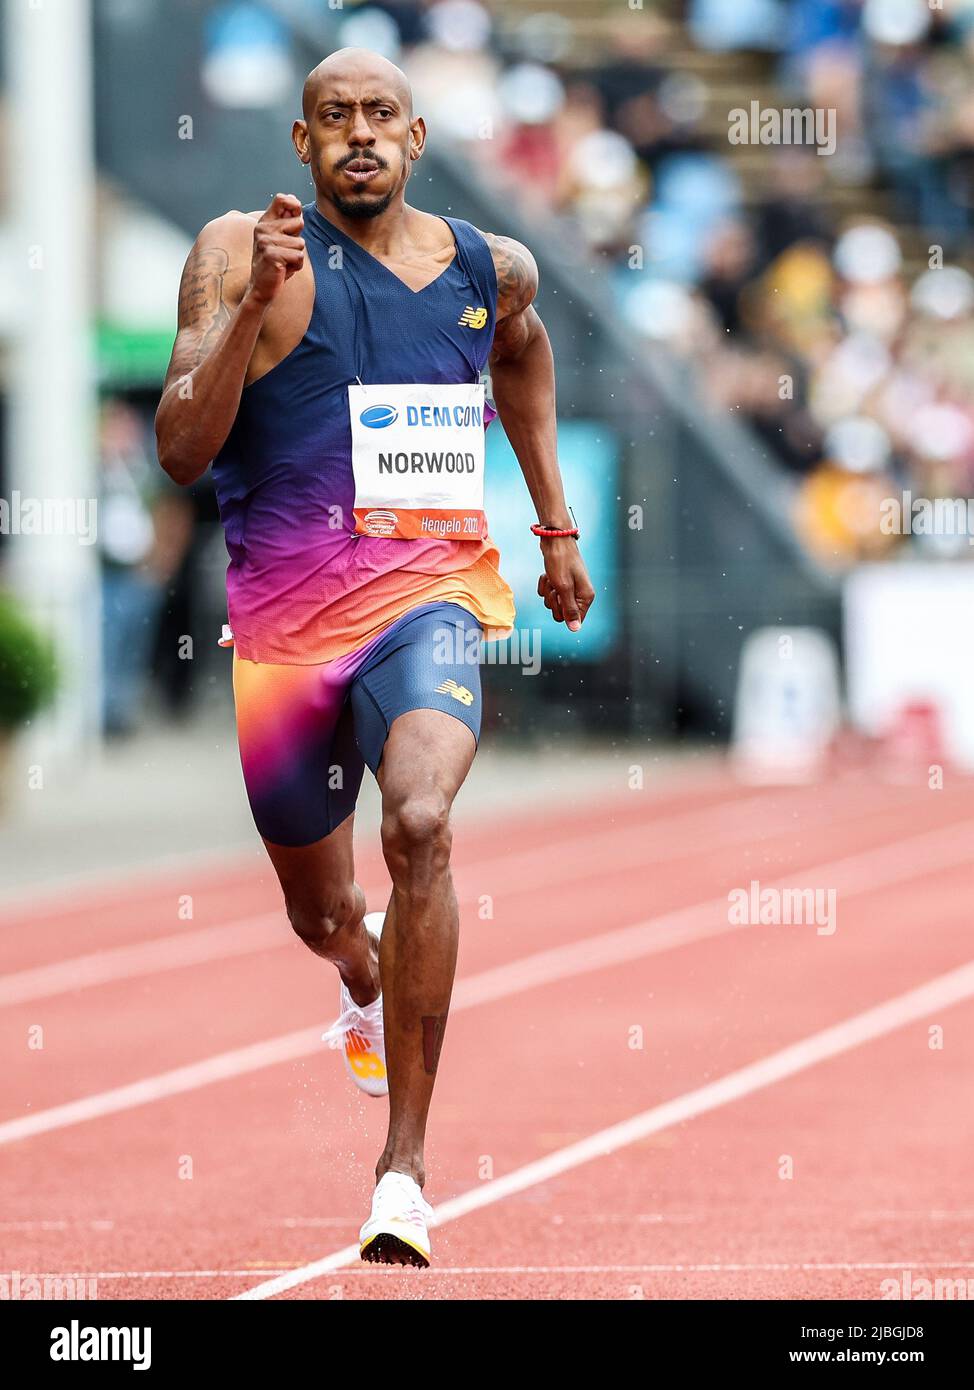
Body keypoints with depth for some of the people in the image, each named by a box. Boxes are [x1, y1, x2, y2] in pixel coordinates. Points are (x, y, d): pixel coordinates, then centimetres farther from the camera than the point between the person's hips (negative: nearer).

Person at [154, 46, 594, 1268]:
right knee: (321, 913, 16)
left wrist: (555, 523, 31)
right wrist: (253, 306, -27)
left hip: (426, 591, 0)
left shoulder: (490, 270, 6)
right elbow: (180, 450, -15)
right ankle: (365, 982, 59)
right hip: (281, 613, 0)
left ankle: (404, 1167, -23)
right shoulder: (243, 254, -6)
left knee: (421, 826, -29)